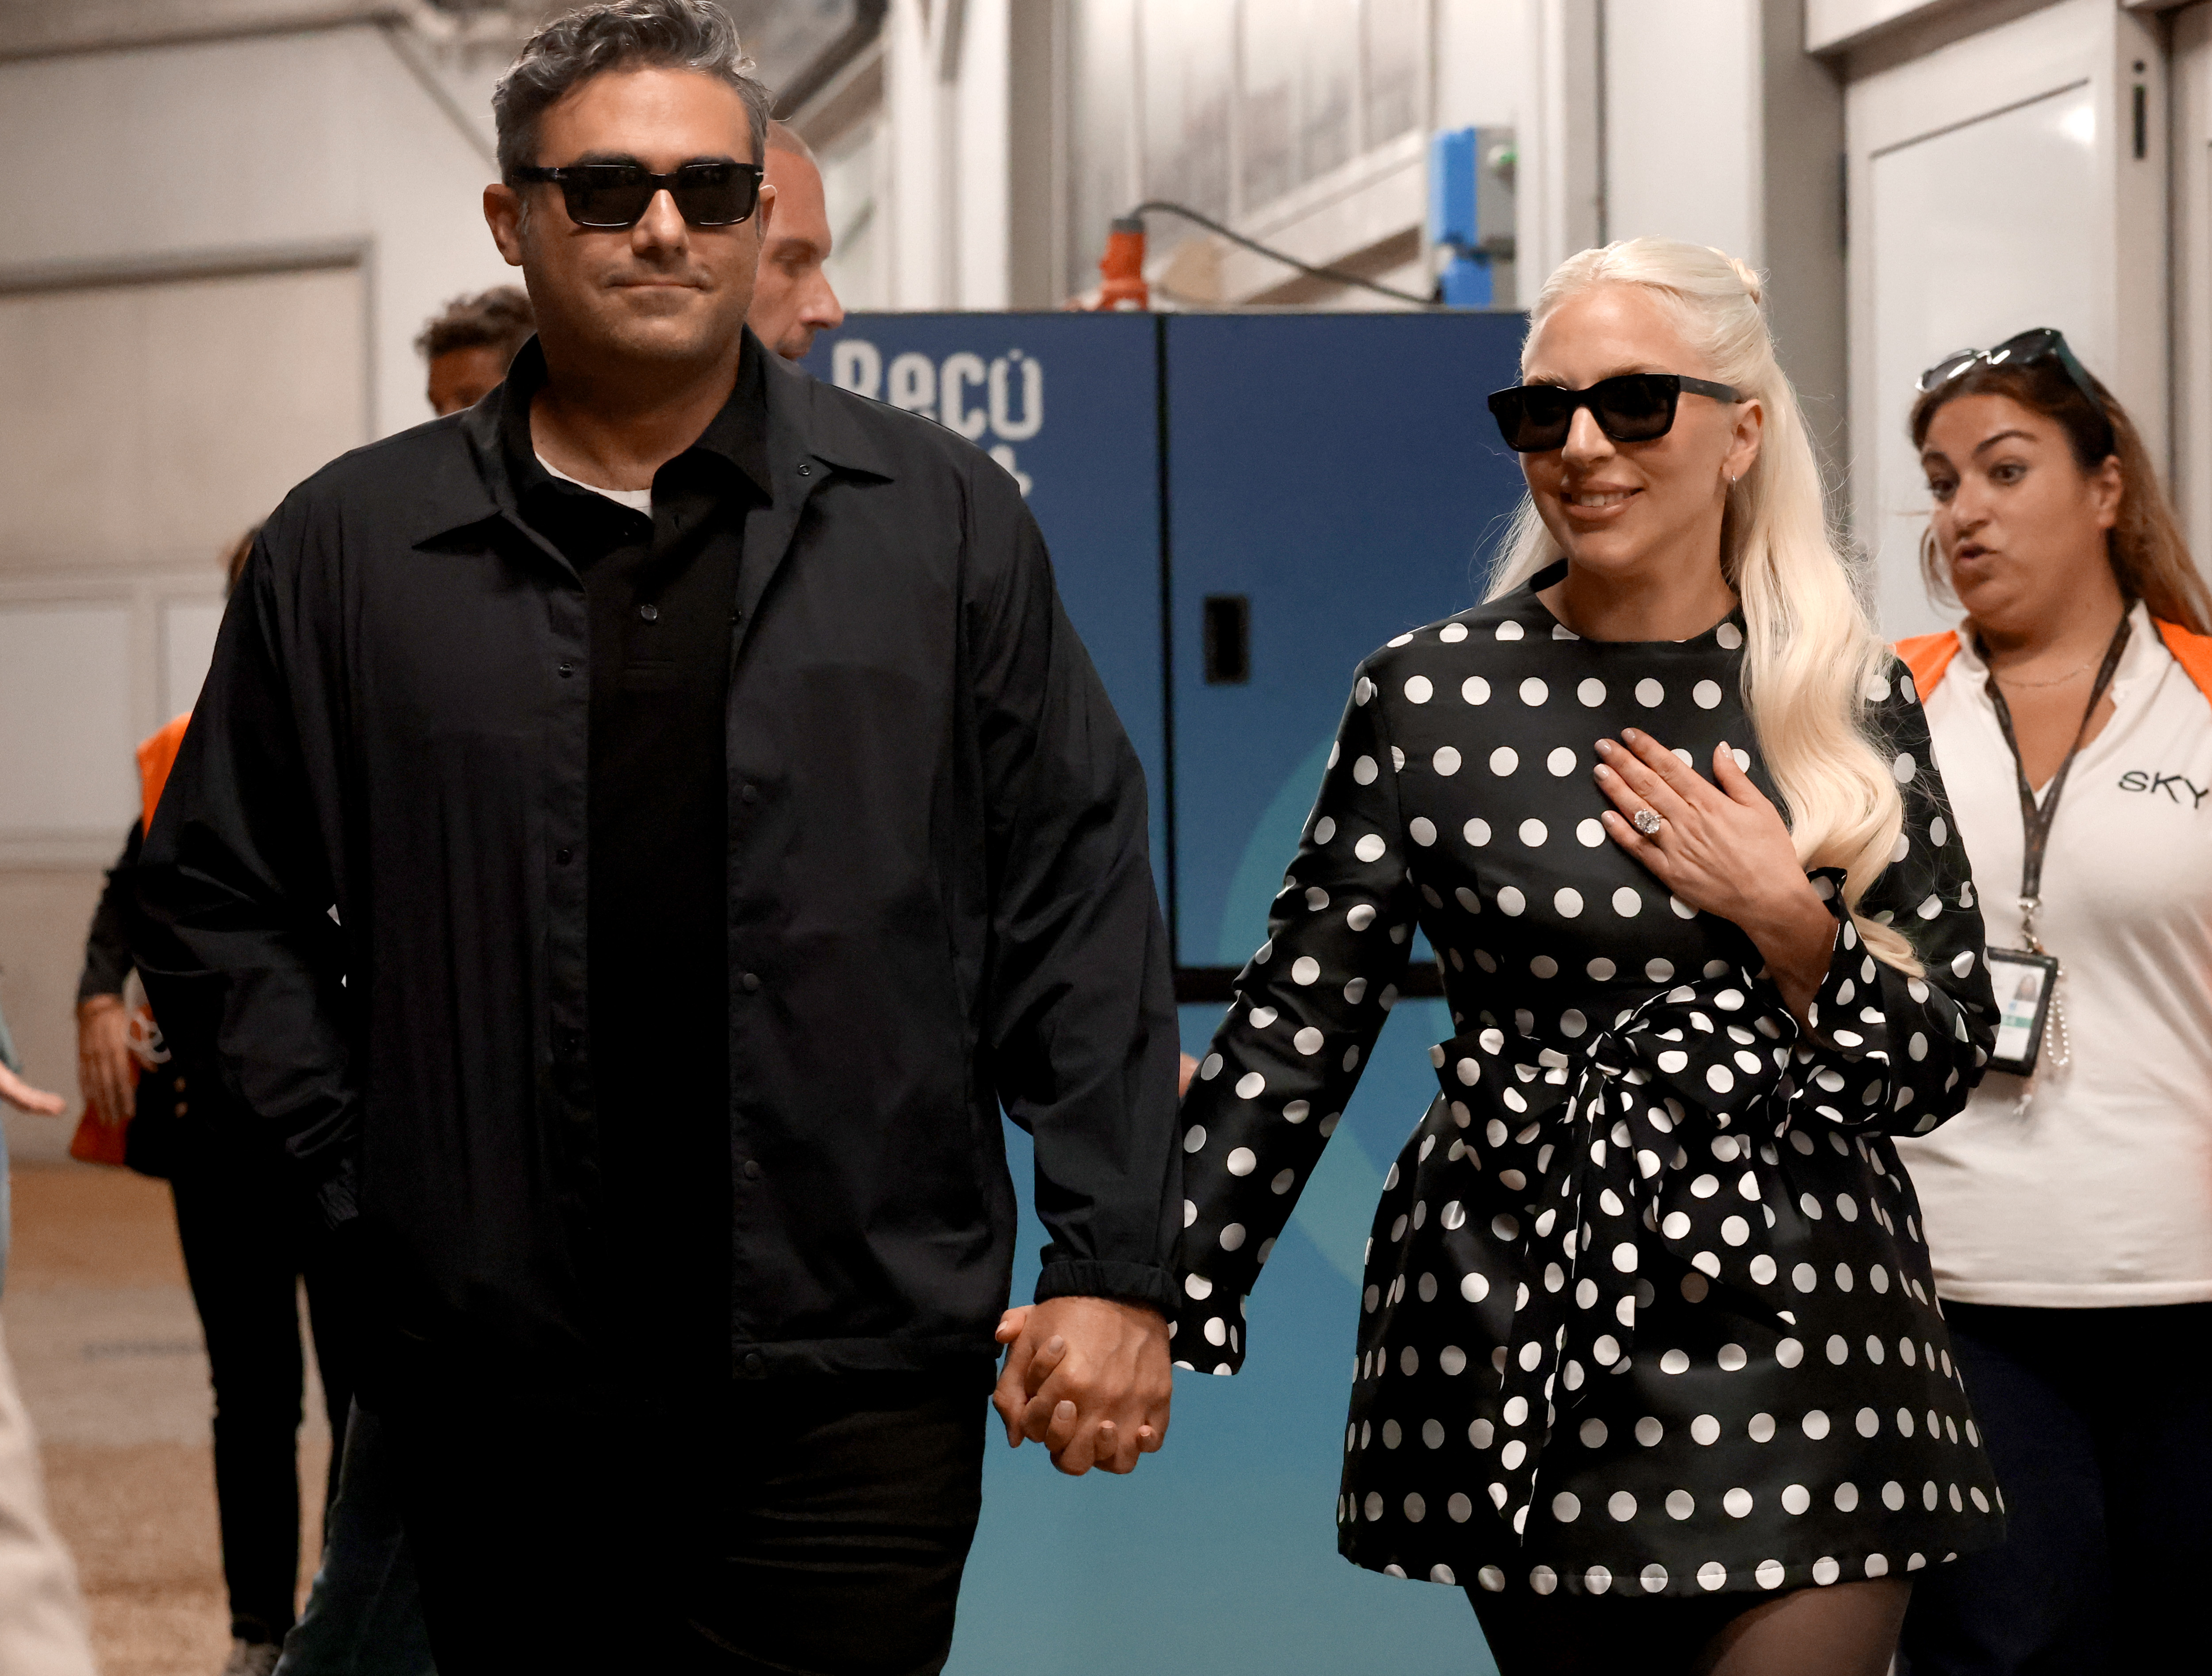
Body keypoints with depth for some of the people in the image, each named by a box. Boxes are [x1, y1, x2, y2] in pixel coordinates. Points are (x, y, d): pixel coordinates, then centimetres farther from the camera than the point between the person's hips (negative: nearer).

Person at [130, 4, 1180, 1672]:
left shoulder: (942, 519, 5)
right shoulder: (350, 548, 7)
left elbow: (1077, 907, 4)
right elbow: (225, 905, 12)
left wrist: (1115, 1264, -2)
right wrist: (357, 1184, 2)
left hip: (855, 1380, -1)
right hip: (498, 1391, 1)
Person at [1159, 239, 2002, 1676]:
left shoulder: (1850, 699, 4)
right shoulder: (1430, 695, 1)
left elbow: (1943, 1063, 7)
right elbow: (1294, 1030, 1)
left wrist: (1787, 922, -9)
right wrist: (1160, 1296, -6)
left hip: (1796, 1339, 0)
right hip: (1512, 1340, 0)